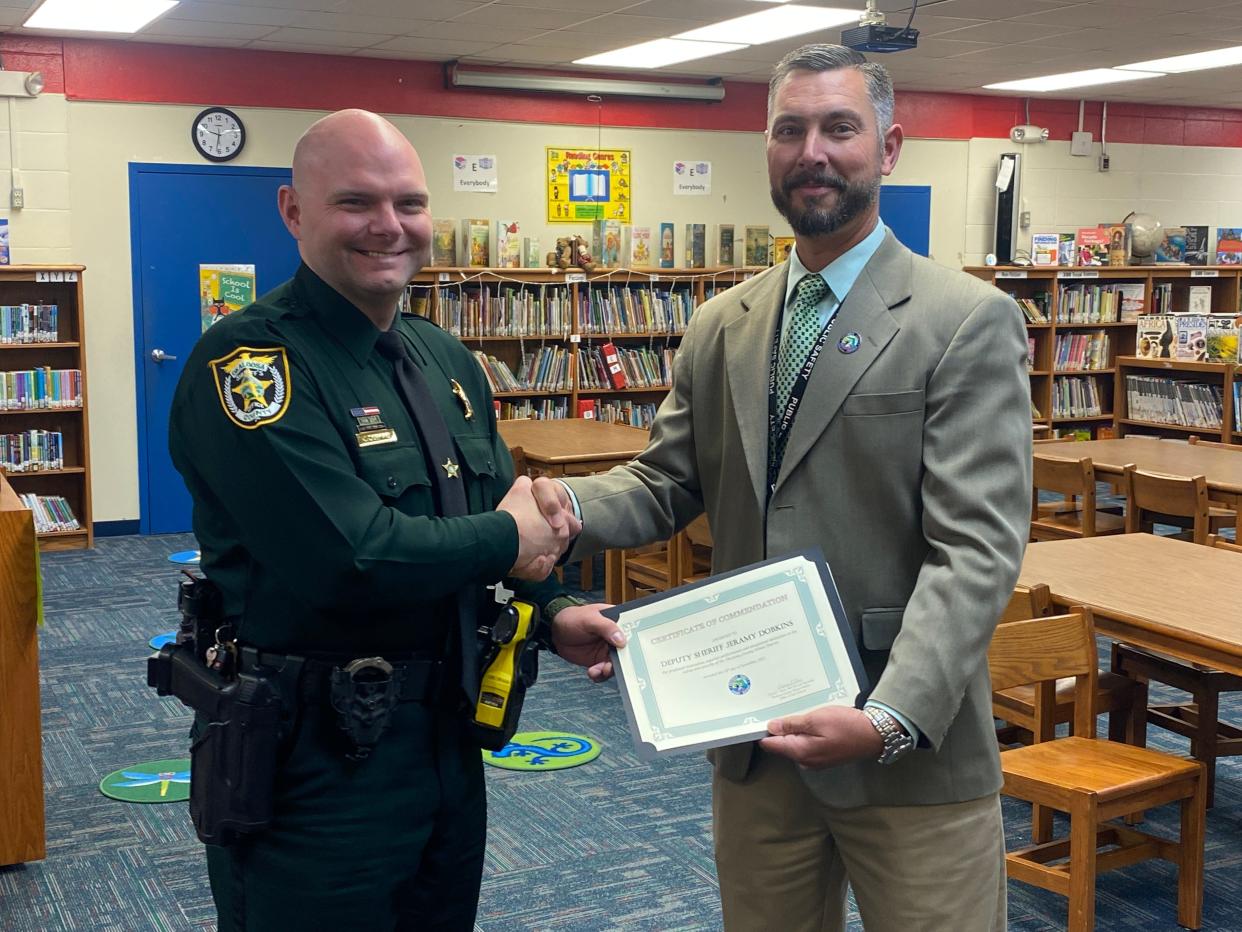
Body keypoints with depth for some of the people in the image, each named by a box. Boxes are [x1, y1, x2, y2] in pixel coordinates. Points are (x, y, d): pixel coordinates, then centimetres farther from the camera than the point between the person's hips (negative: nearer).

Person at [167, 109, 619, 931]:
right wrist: (504, 539, -14)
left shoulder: (447, 358, 8)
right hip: (312, 760, -8)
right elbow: (350, 556, -29)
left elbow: (511, 502, 16)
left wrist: (552, 609, -3)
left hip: (448, 732, 8)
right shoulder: (248, 361, -18)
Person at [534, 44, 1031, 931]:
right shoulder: (721, 327, 8)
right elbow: (665, 482, 13)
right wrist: (567, 504, -9)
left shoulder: (969, 322, -9)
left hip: (911, 753, -4)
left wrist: (892, 718, -27)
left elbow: (977, 549, -15)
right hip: (754, 747, 5)